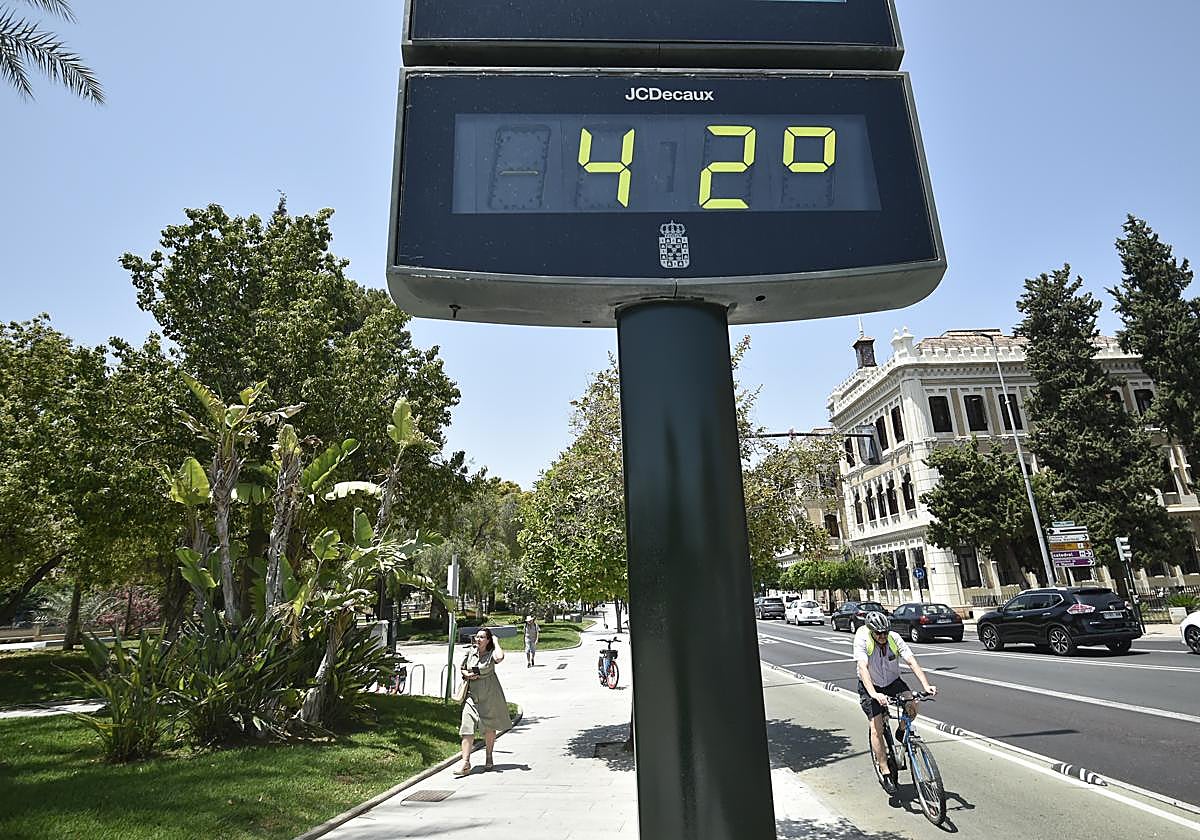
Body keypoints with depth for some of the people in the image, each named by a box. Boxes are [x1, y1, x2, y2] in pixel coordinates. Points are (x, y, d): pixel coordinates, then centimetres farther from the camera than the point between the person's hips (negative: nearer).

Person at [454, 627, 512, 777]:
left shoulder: (491, 653, -10)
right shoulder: (470, 652, 2)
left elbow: (500, 658, -34)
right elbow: (461, 669, 15)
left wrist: (496, 642, -19)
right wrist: (466, 674, -7)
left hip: (490, 695, -2)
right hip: (472, 695, 2)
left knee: (489, 727, 12)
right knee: (467, 728, -9)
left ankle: (488, 758, 32)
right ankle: (465, 763, -6)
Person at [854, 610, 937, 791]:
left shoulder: (894, 639, -18)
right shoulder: (862, 640, -26)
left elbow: (912, 661, -23)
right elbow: (862, 668, -36)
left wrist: (926, 685, -38)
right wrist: (874, 694, -48)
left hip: (893, 682, 3)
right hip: (870, 687, -3)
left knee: (912, 704, -25)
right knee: (877, 728, -13)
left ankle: (902, 732, 7)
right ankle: (886, 772, 2)